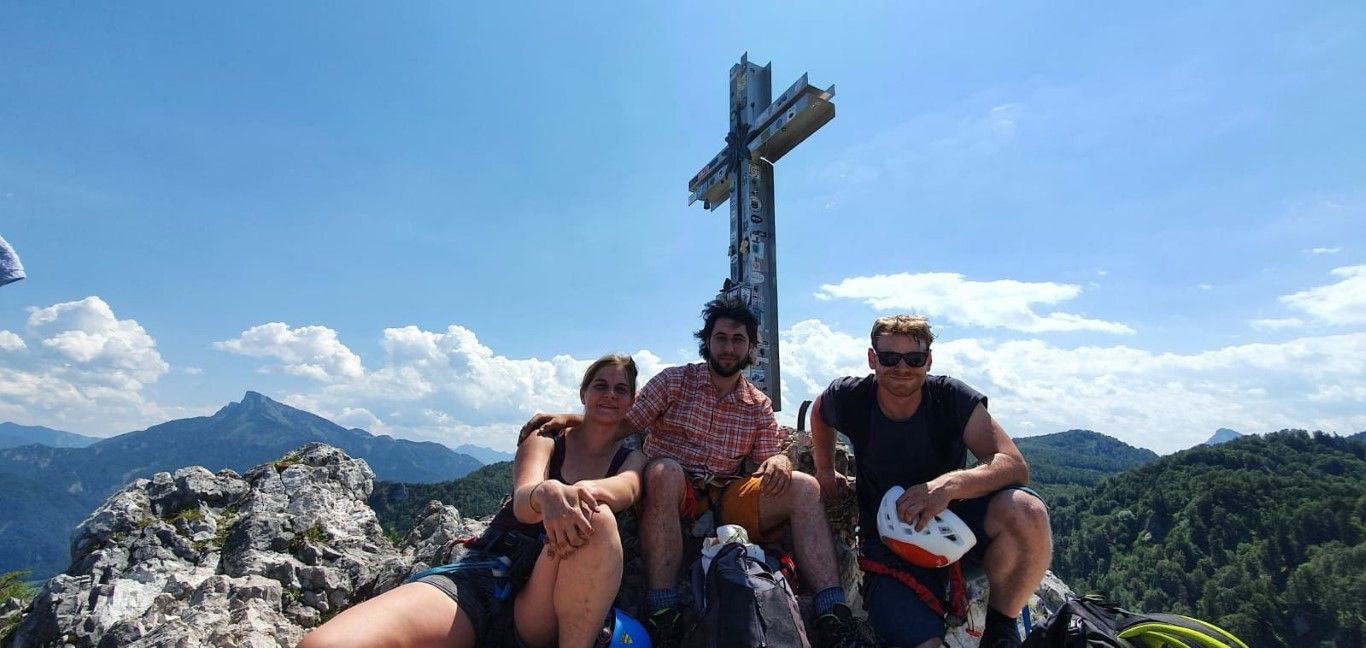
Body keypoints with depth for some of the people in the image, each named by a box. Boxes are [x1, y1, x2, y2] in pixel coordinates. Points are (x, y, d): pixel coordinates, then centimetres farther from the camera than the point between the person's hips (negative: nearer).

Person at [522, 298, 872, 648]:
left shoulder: (759, 406, 14)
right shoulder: (674, 380, 5)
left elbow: (769, 456, 9)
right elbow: (621, 424, 0)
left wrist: (779, 461, -17)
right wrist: (570, 419, -18)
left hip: (727, 499, 3)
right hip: (670, 492, -3)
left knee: (804, 487, -19)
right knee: (663, 470, -38)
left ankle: (832, 615, -22)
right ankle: (663, 616, -36)